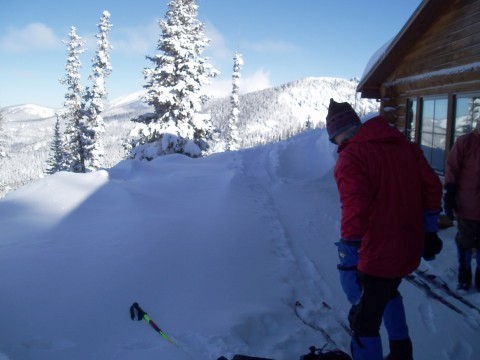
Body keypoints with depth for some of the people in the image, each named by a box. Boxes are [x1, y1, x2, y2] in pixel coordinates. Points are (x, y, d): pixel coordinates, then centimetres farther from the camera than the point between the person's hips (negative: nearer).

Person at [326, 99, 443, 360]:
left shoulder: (350, 157, -18)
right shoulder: (405, 146, 4)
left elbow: (355, 212, -26)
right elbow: (432, 187, 7)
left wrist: (348, 263, -21)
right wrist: (429, 230, 17)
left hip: (377, 255, -8)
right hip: (410, 248, 9)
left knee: (364, 321, 6)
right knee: (388, 292, 34)